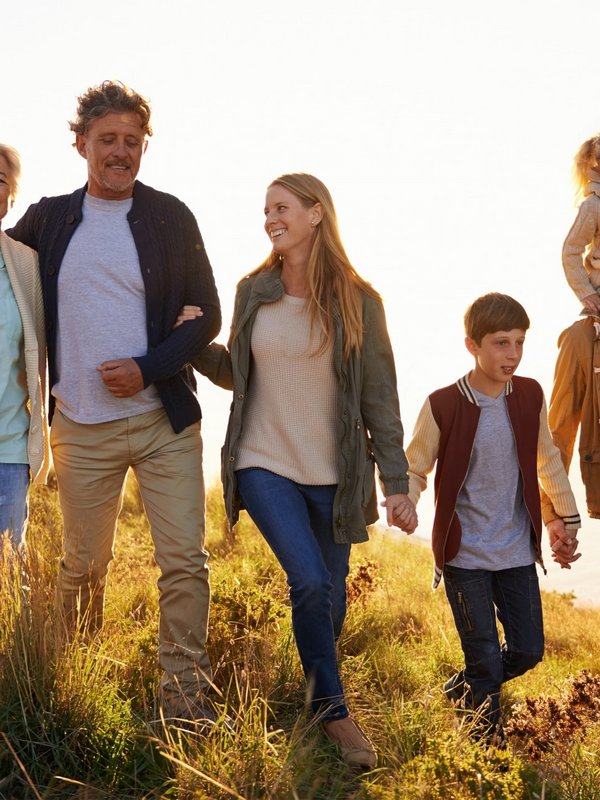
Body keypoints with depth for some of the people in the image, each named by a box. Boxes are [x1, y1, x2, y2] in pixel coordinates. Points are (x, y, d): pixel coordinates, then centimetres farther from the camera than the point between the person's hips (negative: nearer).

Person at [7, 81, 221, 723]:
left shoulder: (170, 217, 2)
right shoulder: (46, 220, 7)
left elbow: (207, 315, 2)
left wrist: (147, 369, -12)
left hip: (163, 419, -1)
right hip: (81, 426, 1)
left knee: (185, 562, -5)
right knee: (82, 565, 10)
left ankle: (184, 699, 5)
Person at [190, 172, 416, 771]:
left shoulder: (357, 301, -3)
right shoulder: (253, 292, 3)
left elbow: (379, 397, -2)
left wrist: (396, 483, -4)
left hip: (334, 474, 0)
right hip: (265, 466, 0)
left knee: (328, 597, 8)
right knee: (310, 582, -15)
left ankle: (320, 694, 35)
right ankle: (332, 710, 4)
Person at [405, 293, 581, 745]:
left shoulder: (530, 396, -3)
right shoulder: (443, 406, -16)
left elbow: (547, 460, 13)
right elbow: (415, 469, -5)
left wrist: (566, 518, 18)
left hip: (517, 550, 5)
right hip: (464, 554, -4)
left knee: (528, 650, 11)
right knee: (486, 658, 0)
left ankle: (461, 692, 37)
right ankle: (488, 744, 22)